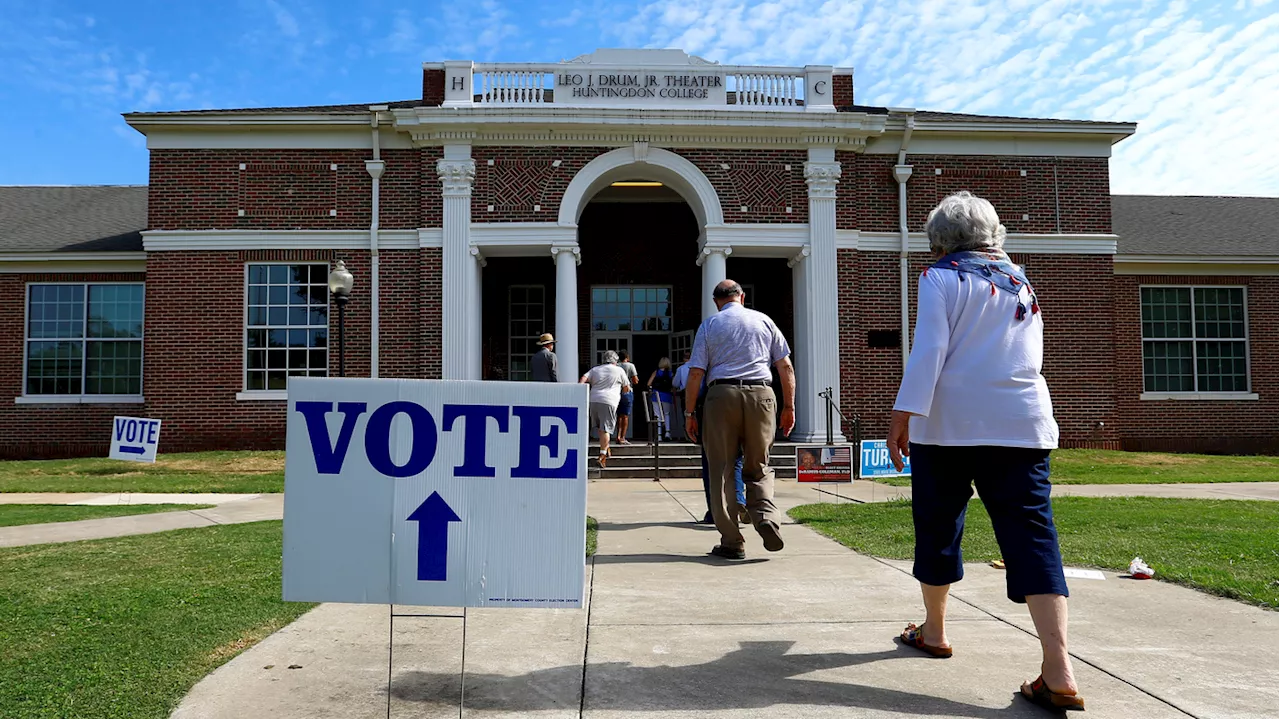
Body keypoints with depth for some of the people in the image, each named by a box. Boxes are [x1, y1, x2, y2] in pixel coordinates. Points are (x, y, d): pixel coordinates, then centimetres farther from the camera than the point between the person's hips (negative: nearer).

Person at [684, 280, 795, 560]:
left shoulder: (709, 324, 9)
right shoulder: (763, 320, 14)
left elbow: (695, 373, 2)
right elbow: (785, 366, 9)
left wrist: (689, 413, 6)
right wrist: (789, 406, 13)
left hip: (722, 395, -1)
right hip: (760, 394, 2)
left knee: (721, 470, 6)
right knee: (758, 467, 14)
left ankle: (732, 542, 6)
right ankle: (766, 516, -11)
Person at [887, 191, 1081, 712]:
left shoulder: (942, 278, 1)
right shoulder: (1021, 283, 17)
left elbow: (929, 349, -11)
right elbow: (1031, 357, 23)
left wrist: (903, 413, -14)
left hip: (949, 423, -4)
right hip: (1022, 424, 4)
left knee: (939, 526, 12)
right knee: (1031, 533, -4)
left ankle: (933, 631, 28)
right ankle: (1059, 672, -14)